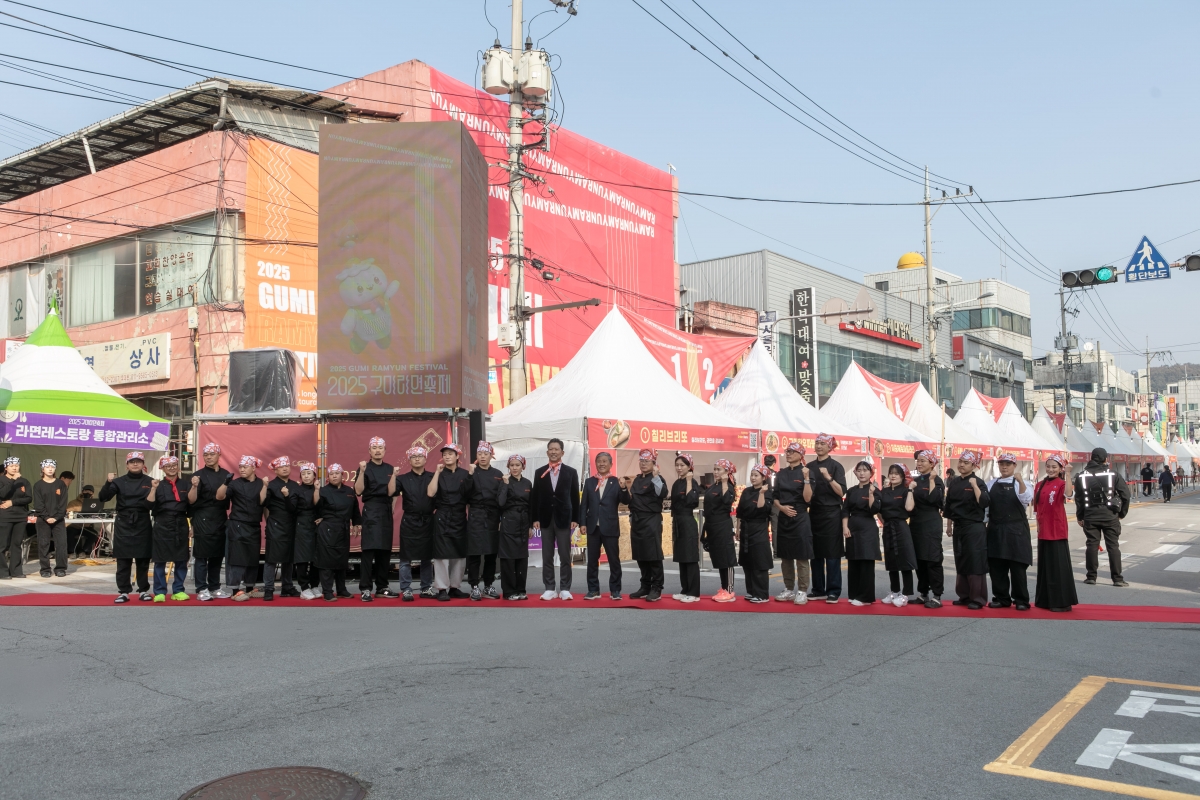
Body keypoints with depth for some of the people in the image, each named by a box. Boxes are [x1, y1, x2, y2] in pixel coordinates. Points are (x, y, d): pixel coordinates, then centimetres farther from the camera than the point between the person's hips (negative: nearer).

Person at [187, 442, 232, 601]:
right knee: (202, 556, -2)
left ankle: (214, 588, 19)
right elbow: (191, 501, -12)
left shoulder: (226, 475, 10)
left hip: (220, 520, 5)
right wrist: (194, 487, -28)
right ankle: (202, 589, 3)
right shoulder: (198, 475, -5)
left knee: (218, 555, 10)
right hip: (203, 521, -5)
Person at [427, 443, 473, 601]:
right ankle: (442, 589, 2)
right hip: (442, 518, -3)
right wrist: (437, 472, -14)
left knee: (460, 554, 7)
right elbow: (430, 493, -15)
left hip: (460, 518, 3)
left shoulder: (465, 474, 5)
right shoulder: (439, 474, 1)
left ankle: (454, 586, 18)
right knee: (442, 553, -4)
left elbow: (470, 499, 8)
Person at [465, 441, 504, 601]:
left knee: (491, 553, 7)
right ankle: (475, 587, 4)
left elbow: (501, 498, 7)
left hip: (493, 517, 3)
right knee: (474, 553, -3)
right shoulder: (471, 472, 2)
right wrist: (470, 474, -18)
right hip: (476, 517, -3)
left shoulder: (498, 474, 9)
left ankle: (488, 586, 16)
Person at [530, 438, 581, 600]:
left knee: (565, 556, 1)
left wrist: (575, 519, -3)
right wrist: (535, 518, -1)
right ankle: (549, 589, 8)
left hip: (564, 518, -1)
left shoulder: (571, 472, 5)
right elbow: (535, 497, 7)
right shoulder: (539, 473, 8)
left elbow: (575, 497, 3)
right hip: (546, 519, 1)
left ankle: (565, 589, 5)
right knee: (547, 557, 3)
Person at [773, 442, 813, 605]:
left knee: (802, 556, -3)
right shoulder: (781, 474, 10)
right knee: (785, 555, 10)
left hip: (800, 518, -5)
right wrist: (782, 507, -7)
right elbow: (775, 497, 12)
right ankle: (789, 590, 19)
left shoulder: (806, 472, -5)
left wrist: (806, 478, -22)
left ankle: (802, 592, 3)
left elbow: (807, 498, -13)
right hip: (783, 518, 6)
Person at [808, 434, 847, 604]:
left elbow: (841, 492, -13)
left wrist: (829, 477, -24)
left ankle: (833, 591, 2)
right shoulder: (810, 466, 10)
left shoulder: (836, 466, -4)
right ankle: (818, 590, 14)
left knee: (832, 554, -3)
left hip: (831, 514, -5)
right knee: (815, 553, 7)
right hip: (814, 513, 5)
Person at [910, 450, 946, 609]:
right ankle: (922, 593, 19)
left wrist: (931, 479, -20)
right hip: (915, 523, 7)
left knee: (933, 560, -7)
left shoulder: (936, 480, -5)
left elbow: (933, 499, -22)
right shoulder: (915, 480, 13)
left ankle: (936, 596, -3)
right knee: (919, 560, 10)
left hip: (931, 524, -7)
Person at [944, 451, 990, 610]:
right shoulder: (954, 482, 8)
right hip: (958, 528, 6)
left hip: (974, 528, -6)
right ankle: (964, 596, 21)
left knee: (975, 562, -4)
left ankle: (977, 599, 3)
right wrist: (950, 525, 15)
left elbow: (983, 503, -23)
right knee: (960, 561, 11)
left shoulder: (978, 482, -8)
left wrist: (975, 485, -26)